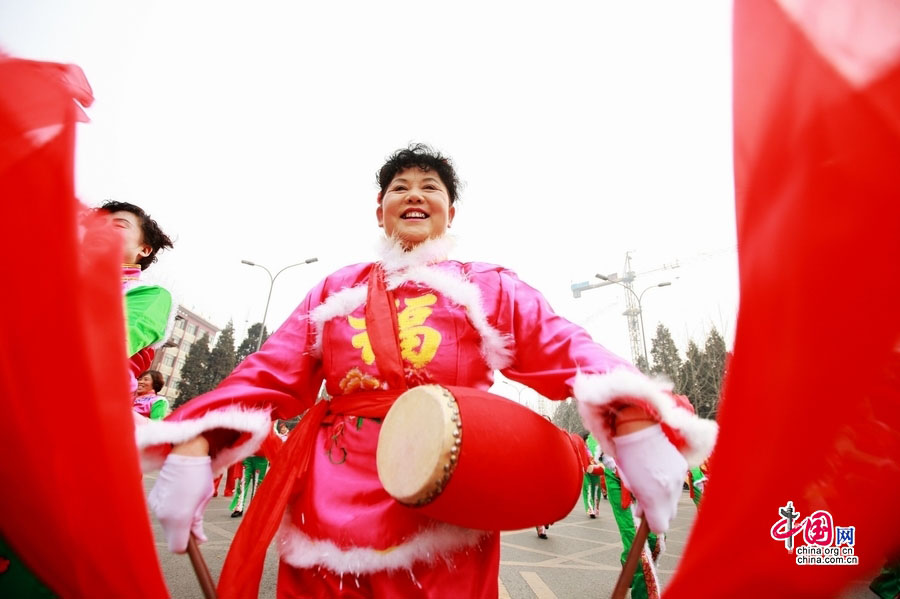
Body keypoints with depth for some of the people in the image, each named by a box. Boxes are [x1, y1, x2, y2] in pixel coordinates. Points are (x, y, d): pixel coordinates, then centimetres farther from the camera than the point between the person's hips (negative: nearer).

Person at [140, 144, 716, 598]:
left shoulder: (490, 287, 6)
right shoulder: (336, 291, 13)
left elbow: (569, 354, -7)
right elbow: (269, 374, 7)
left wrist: (636, 428, -24)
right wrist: (193, 449, -6)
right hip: (329, 500, 3)